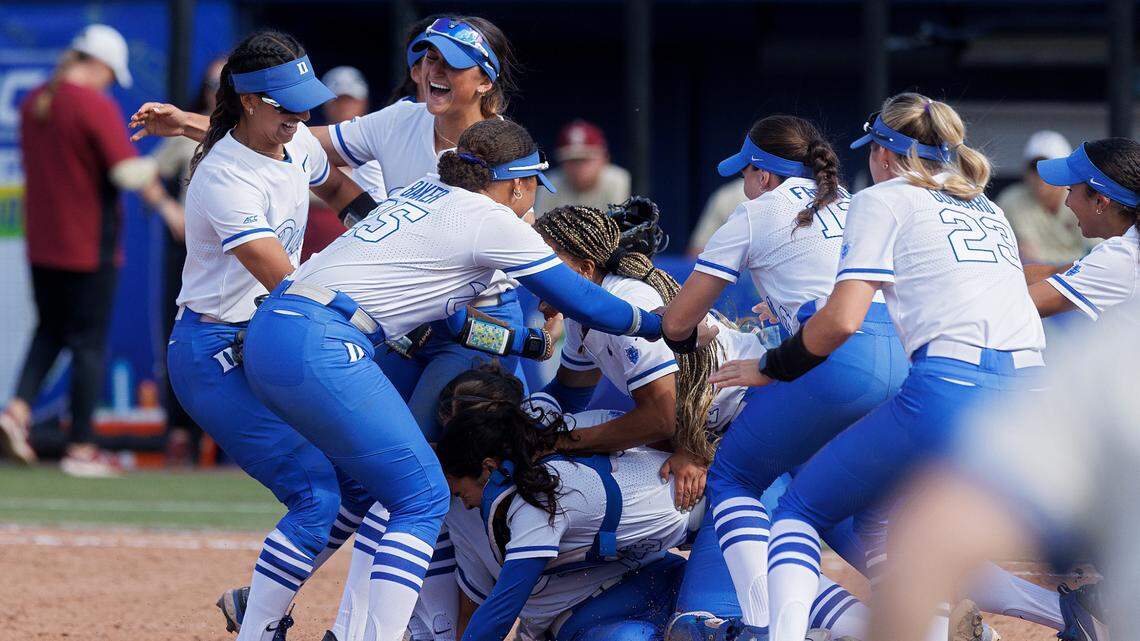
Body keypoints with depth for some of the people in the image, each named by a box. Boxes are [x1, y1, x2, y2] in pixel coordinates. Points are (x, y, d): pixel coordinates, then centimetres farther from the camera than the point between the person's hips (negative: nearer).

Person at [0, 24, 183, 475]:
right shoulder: (96, 106, -15)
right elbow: (130, 169, -20)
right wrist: (165, 206, -7)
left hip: (41, 244, 6)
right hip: (89, 247, -6)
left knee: (50, 332, 18)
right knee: (89, 342, 1)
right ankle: (81, 449, 3)